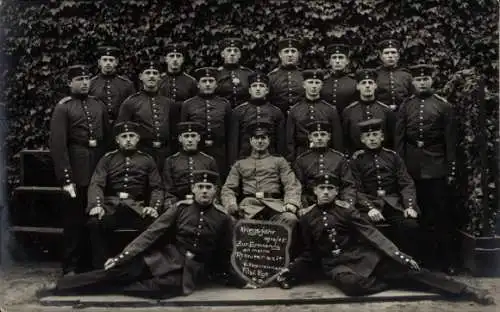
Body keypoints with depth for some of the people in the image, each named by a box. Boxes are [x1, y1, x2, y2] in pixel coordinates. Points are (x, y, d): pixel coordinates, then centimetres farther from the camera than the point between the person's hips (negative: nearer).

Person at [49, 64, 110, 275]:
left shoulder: (99, 105, 10)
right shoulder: (63, 108, -5)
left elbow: (107, 137, 13)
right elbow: (57, 144, -11)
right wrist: (65, 178, -16)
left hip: (99, 167, 5)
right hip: (76, 171, -4)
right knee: (73, 219, 4)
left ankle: (91, 262, 26)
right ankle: (70, 267, 16)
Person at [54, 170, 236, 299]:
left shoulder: (223, 219, -2)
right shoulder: (181, 208, 0)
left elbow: (226, 254, 8)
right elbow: (152, 233, -6)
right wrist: (122, 256, -13)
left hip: (190, 272, -1)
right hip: (165, 259, 1)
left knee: (165, 286, -34)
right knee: (124, 270, -20)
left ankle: (108, 289, -25)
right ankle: (60, 287, -15)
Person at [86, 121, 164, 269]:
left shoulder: (147, 160, 16)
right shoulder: (107, 159, 15)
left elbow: (157, 188, 9)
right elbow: (96, 184, 3)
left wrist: (154, 207, -13)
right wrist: (96, 205, -19)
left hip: (137, 208, 0)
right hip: (111, 207, 0)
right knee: (94, 222, -32)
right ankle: (101, 268, -18)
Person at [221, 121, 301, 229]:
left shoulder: (279, 161, 22)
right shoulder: (239, 164, 25)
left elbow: (292, 185, 10)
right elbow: (228, 189, 16)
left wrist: (291, 203, -12)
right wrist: (231, 205, -7)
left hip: (274, 205, 0)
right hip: (249, 205, 1)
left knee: (290, 219, -34)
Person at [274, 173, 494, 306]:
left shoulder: (344, 209, 1)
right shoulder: (307, 218, 5)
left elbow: (370, 232, -6)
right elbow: (309, 252, 12)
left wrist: (398, 254, -15)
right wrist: (290, 270, -2)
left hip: (361, 255, 1)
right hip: (335, 264, 0)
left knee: (406, 270, -17)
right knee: (351, 284, -39)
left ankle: (466, 291, -17)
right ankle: (393, 282, -15)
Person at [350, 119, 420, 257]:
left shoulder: (393, 156, 14)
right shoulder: (357, 159, 8)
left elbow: (407, 184, 8)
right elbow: (357, 190, -1)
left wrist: (409, 206, -10)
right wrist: (370, 208, -19)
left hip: (394, 204, 2)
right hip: (369, 204, -2)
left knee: (411, 226, -25)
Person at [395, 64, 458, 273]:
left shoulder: (444, 105, 2)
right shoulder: (406, 107, 7)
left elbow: (451, 140, 0)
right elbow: (399, 139, 6)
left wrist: (451, 169, -3)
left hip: (437, 166, -2)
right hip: (413, 167, 2)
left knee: (441, 212, 0)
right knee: (419, 212, 8)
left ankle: (446, 259, 10)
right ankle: (427, 256, 20)